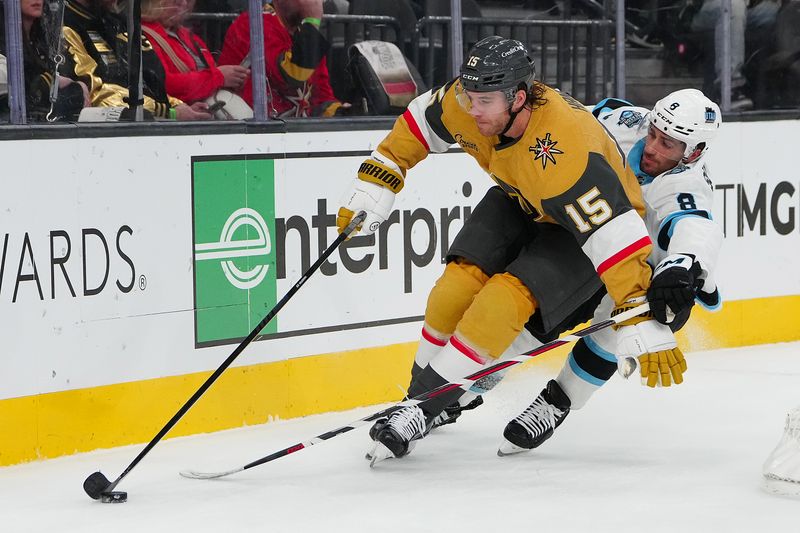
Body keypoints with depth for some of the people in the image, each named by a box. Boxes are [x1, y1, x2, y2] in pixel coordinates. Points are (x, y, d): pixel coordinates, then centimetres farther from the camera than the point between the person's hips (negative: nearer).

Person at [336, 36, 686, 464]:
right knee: (460, 284, -13)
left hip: (586, 220, -6)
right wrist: (375, 183, -1)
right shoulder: (468, 104, -23)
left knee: (506, 299, -24)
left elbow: (613, 236, -43)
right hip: (519, 203, 6)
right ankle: (418, 394, 6)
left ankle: (425, 412, -16)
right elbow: (420, 123, 0)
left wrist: (644, 323, -45)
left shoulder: (564, 151, -42)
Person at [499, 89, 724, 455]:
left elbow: (697, 229, -63)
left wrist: (681, 268, -83)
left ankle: (556, 403, -8)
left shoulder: (685, 189, -40)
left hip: (650, 270, -6)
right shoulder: (629, 124, -23)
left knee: (612, 330, -26)